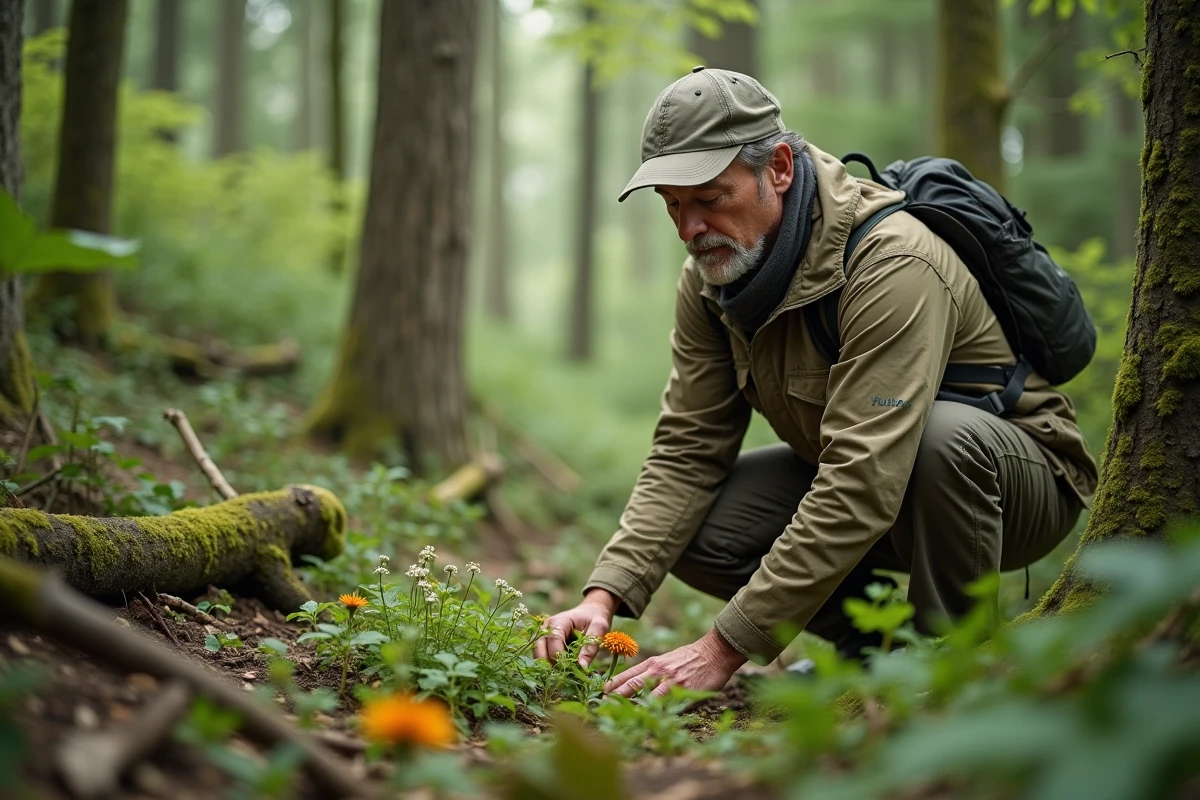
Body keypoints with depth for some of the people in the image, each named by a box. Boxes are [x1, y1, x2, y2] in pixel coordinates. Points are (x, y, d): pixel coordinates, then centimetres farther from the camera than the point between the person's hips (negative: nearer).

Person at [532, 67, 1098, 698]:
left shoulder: (892, 264, -33)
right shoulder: (711, 275, -7)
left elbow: (861, 488, -39)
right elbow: (686, 454, -8)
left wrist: (726, 647, -39)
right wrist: (604, 595, -23)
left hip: (1018, 478, -6)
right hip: (861, 475, 6)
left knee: (943, 435, -40)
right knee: (692, 532, -14)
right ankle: (882, 649, 5)